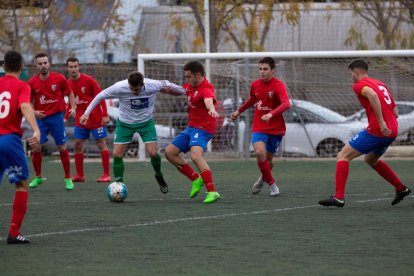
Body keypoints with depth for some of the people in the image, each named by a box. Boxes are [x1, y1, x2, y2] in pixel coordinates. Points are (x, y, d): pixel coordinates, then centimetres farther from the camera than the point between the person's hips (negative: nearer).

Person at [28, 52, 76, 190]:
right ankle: (38, 177, 18)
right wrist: (33, 112, -11)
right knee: (36, 148, -2)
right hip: (41, 118, 1)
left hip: (57, 116, -1)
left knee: (62, 148, -1)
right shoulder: (32, 83, -2)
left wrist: (73, 107, -5)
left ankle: (68, 178, 11)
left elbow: (69, 93, 8)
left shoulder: (59, 78, -5)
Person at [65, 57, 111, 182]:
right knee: (77, 145, 2)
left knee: (101, 144, -2)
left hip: (96, 118, -6)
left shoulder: (88, 80, -13)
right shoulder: (68, 84, 3)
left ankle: (106, 175, 1)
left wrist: (105, 115, -17)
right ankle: (80, 175, 10)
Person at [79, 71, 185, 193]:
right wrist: (87, 113, -11)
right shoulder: (119, 87, -27)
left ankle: (159, 176, 18)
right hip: (125, 123, 0)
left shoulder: (153, 85, -26)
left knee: (153, 153, -13)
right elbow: (100, 96, -12)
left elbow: (167, 85, -4)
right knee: (117, 154, -8)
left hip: (146, 122, 0)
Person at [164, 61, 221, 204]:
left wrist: (212, 110, -66)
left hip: (202, 128, -10)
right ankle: (196, 179, 17)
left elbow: (209, 101, -45)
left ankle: (212, 192, -31)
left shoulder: (206, 89, -21)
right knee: (170, 152, 11)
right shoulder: (190, 86, 7)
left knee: (195, 156, -31)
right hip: (191, 127, 10)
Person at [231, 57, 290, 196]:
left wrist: (271, 114, -47)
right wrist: (239, 111, 34)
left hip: (276, 128, -3)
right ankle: (272, 184, -4)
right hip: (259, 127, 3)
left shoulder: (278, 85, -16)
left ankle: (263, 179, 43)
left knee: (268, 158, 9)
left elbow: (286, 104, -32)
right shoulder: (255, 85, 2)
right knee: (259, 153, -21)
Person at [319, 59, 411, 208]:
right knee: (371, 160, 32)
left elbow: (372, 95, -25)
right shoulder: (381, 84, 22)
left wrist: (381, 122, -28)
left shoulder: (359, 85, -2)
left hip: (376, 130, -8)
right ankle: (401, 189, 33)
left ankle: (339, 197, -13)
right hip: (392, 131, 8)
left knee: (343, 156, -2)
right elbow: (395, 112, 21)